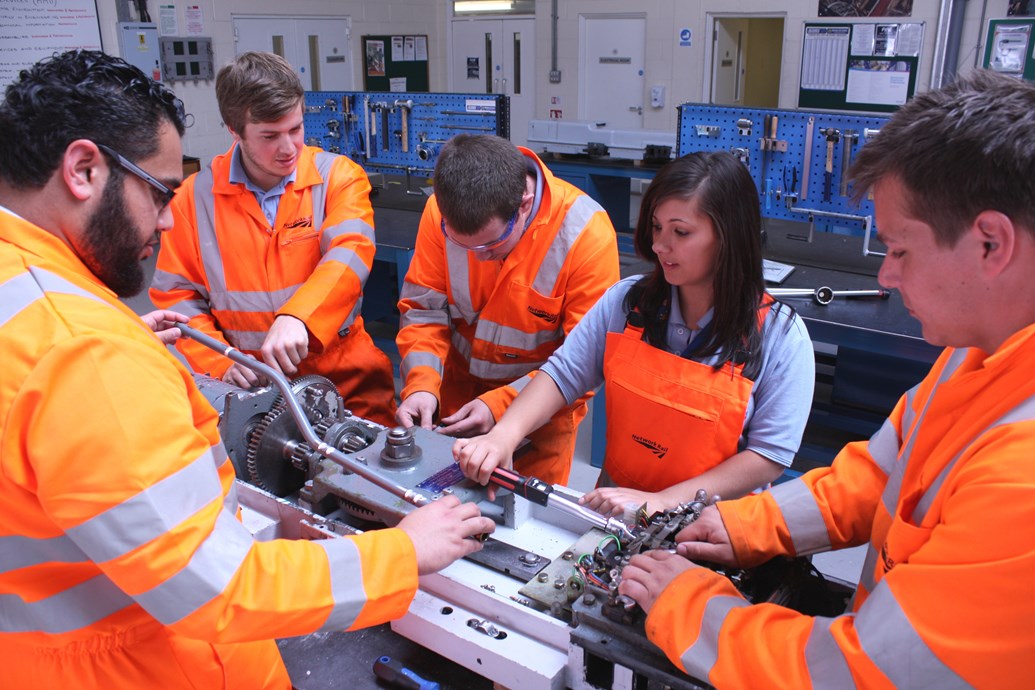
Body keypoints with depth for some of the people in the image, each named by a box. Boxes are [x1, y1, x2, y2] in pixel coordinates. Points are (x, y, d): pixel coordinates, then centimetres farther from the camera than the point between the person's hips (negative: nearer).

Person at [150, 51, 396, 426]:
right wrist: (220, 363, -8)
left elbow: (350, 254, -17)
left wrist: (297, 318, -34)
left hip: (345, 375, -1)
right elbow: (176, 294, 6)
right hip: (249, 382, 1)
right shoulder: (194, 197, 3)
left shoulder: (338, 176, -1)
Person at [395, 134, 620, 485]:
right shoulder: (441, 211, -17)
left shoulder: (586, 234, -26)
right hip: (456, 388, 3)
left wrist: (502, 404, -29)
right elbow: (423, 309, -7)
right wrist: (422, 384, -23)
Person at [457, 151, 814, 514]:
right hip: (613, 508, 2)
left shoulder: (780, 335, -8)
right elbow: (563, 374, 2)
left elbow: (770, 456, -9)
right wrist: (505, 435, -17)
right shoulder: (627, 301, 1)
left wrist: (663, 501, -18)